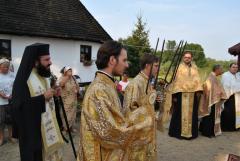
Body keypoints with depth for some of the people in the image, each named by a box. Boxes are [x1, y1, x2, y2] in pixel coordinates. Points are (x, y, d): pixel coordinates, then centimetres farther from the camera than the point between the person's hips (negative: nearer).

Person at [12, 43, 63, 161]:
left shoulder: (45, 76, 9)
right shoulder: (24, 80, -17)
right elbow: (18, 106, -23)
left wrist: (52, 94, 0)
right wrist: (42, 98, -24)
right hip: (34, 130, -7)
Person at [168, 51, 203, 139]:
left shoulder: (194, 67, 12)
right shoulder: (179, 67, 0)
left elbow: (197, 80, 10)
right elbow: (176, 80, -4)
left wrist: (198, 91, -4)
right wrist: (175, 94, -11)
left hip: (192, 94, 4)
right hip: (181, 93, -3)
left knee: (192, 113, 9)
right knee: (180, 113, 2)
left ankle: (191, 132, 20)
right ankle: (178, 132, 13)